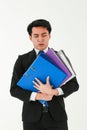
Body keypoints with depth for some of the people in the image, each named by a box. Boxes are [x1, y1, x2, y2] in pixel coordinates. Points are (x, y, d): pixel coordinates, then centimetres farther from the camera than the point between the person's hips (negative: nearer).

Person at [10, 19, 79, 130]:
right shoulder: (22, 60, 2)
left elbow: (74, 84, -3)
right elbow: (14, 89, -4)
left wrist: (53, 92, -21)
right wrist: (38, 96, -19)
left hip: (57, 116, 1)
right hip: (32, 117, 0)